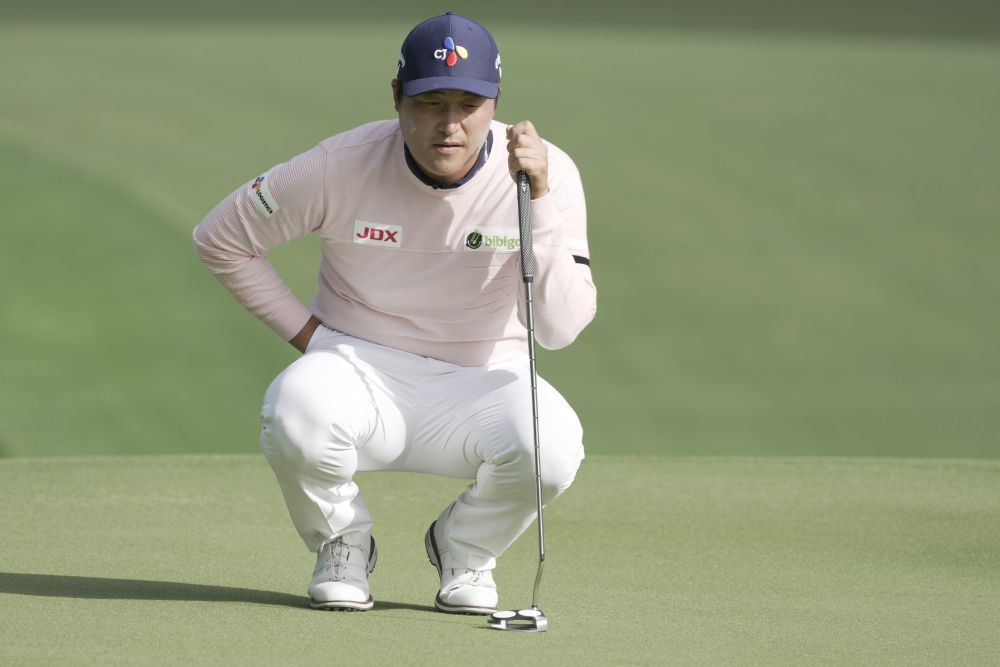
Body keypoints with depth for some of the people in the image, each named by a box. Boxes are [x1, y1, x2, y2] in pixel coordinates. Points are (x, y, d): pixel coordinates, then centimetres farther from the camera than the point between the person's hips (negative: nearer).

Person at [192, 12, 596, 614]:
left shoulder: (549, 174, -13)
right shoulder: (342, 168, -13)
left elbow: (562, 327, -21)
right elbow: (221, 238, 1)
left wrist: (539, 201, -29)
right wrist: (306, 331, -4)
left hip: (479, 386, 1)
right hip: (359, 371, 0)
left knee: (552, 446, -33)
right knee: (296, 411, -36)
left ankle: (464, 550, 3)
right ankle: (343, 544, 0)